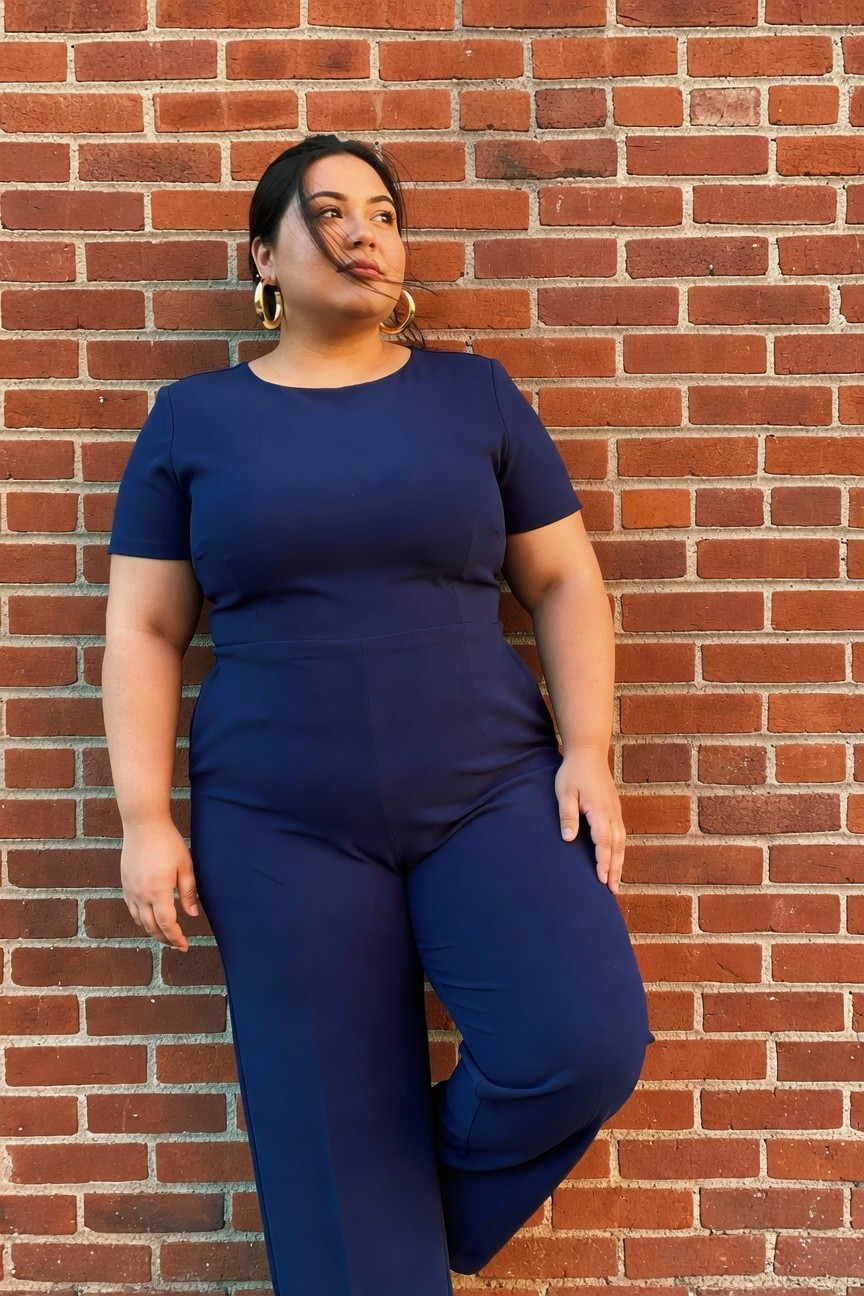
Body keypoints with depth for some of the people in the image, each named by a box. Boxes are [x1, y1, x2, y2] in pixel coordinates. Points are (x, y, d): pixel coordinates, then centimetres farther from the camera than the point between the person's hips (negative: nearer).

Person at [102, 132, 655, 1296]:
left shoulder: (476, 394, 7)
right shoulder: (192, 418, 5)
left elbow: (566, 583, 7)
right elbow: (144, 631, 5)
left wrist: (588, 750, -4)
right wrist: (146, 817, -3)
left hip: (493, 793, 1)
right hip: (281, 826, 0)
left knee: (587, 1046, -17)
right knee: (335, 1157, 4)